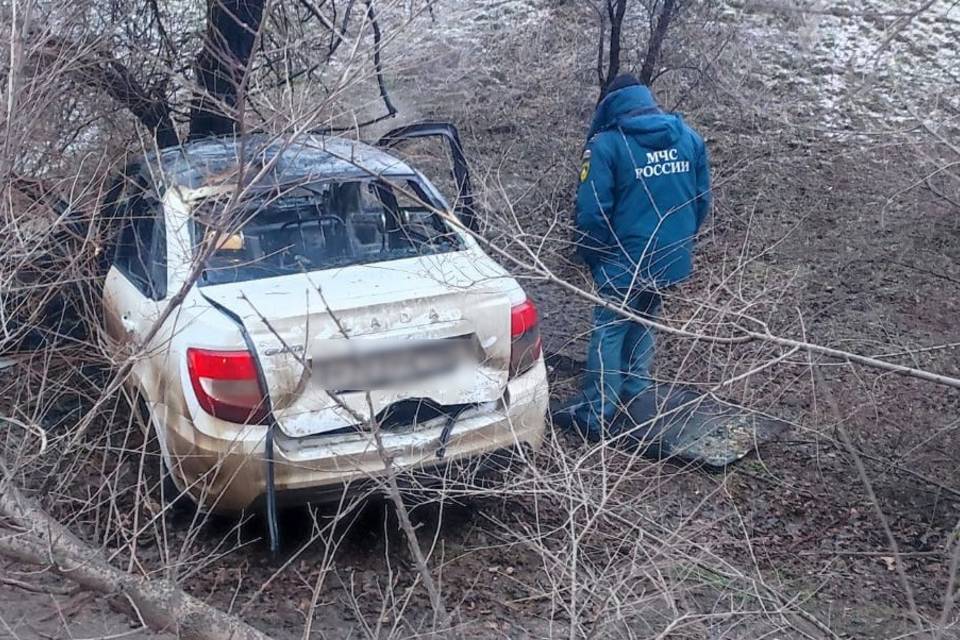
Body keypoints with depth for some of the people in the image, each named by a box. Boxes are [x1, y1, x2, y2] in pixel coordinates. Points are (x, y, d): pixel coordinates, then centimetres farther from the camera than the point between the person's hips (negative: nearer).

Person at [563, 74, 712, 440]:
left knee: (609, 333, 4)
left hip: (627, 262, -6)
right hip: (673, 259, 6)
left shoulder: (607, 144, -13)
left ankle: (595, 416, 5)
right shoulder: (689, 137, 5)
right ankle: (634, 397, 31)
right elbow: (702, 200, 10)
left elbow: (592, 211, -15)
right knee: (643, 324, 22)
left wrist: (592, 258, 0)